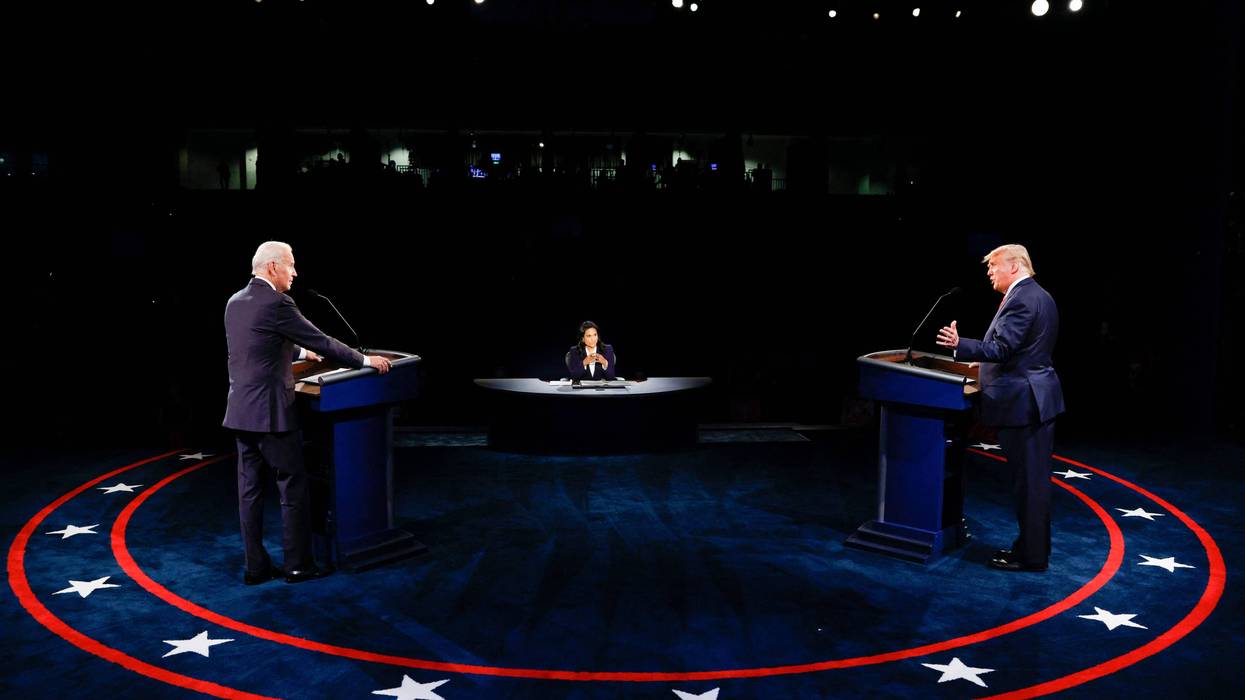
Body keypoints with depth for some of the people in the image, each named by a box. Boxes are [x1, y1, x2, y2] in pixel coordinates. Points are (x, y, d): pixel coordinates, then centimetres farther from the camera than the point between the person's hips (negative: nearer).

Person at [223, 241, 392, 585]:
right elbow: (321, 342, -12)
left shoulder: (235, 303, 11)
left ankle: (256, 567, 15)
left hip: (241, 413, 8)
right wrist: (365, 360, -2)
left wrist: (299, 352, 36)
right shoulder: (276, 303, -14)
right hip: (270, 413, -8)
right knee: (293, 489, 3)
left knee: (250, 489, 10)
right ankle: (298, 565, 9)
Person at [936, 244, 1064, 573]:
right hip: (1038, 398, 10)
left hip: (1022, 401, -10)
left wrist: (961, 345, -30)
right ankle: (1033, 545, 25)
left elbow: (1001, 348, -25)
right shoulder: (1040, 296, 15)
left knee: (1028, 481, -3)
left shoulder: (1020, 299, -17)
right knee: (1035, 479, 15)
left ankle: (1032, 556, 4)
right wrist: (982, 360, 27)